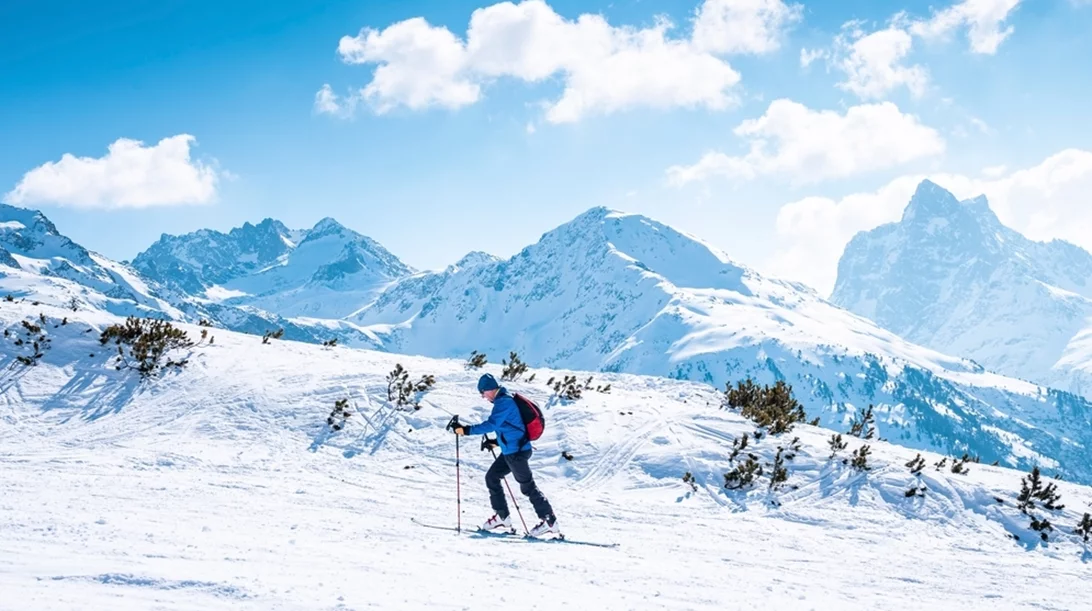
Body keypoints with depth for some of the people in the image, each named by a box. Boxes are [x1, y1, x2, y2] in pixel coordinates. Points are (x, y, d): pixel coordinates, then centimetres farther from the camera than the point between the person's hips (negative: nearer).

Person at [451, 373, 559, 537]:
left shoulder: (504, 402, -18)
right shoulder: (504, 400, 13)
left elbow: (491, 424, -27)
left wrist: (467, 430, -27)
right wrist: (496, 442, 21)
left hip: (517, 451, -10)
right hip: (511, 451, 10)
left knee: (527, 486, -5)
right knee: (491, 477, 14)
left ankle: (550, 522, 0)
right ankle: (502, 517, 19)